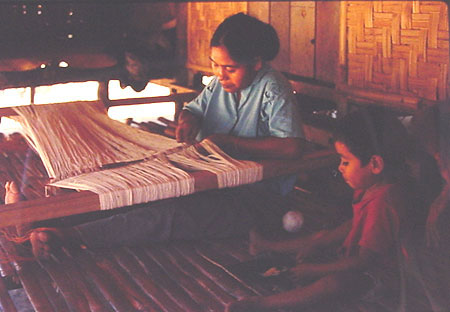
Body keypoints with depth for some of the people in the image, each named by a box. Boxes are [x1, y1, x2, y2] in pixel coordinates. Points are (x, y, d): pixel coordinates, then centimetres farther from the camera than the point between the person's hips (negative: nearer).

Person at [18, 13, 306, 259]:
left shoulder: (272, 89, -15)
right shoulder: (221, 81, 8)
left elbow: (294, 147, -28)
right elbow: (195, 109, 24)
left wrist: (227, 141, -22)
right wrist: (188, 121, -4)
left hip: (254, 197, -8)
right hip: (211, 179, 8)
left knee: (171, 214, -32)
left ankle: (68, 236, -40)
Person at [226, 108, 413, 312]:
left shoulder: (382, 204, -35)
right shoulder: (371, 187, -2)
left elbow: (364, 261, -31)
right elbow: (355, 224, 12)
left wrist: (313, 270, -24)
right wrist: (317, 245, 7)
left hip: (372, 274, -11)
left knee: (335, 282, -36)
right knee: (321, 236, 22)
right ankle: (268, 246, 43)